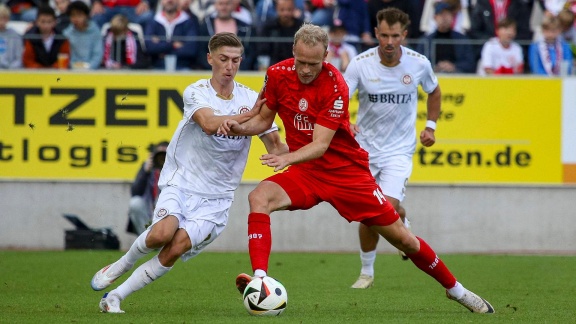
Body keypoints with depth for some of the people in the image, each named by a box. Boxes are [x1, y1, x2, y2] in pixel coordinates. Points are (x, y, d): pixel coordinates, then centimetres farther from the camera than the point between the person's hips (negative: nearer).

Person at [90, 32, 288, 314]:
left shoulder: (251, 99, 3)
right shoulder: (196, 92, -6)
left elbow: (276, 147, 6)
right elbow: (209, 124, -27)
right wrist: (249, 115, -31)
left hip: (216, 197, 2)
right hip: (180, 182, -2)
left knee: (176, 249, -19)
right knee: (163, 233, -29)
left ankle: (115, 297, -5)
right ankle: (122, 264, 3)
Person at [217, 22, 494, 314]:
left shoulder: (335, 85, -21)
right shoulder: (277, 75, -7)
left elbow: (320, 145, -25)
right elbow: (265, 118, 8)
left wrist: (288, 158, -44)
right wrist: (239, 128, -14)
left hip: (347, 170, -3)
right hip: (305, 172, 3)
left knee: (402, 238, 1)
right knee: (258, 198, -27)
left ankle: (455, 289, 22)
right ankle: (260, 280, -34)